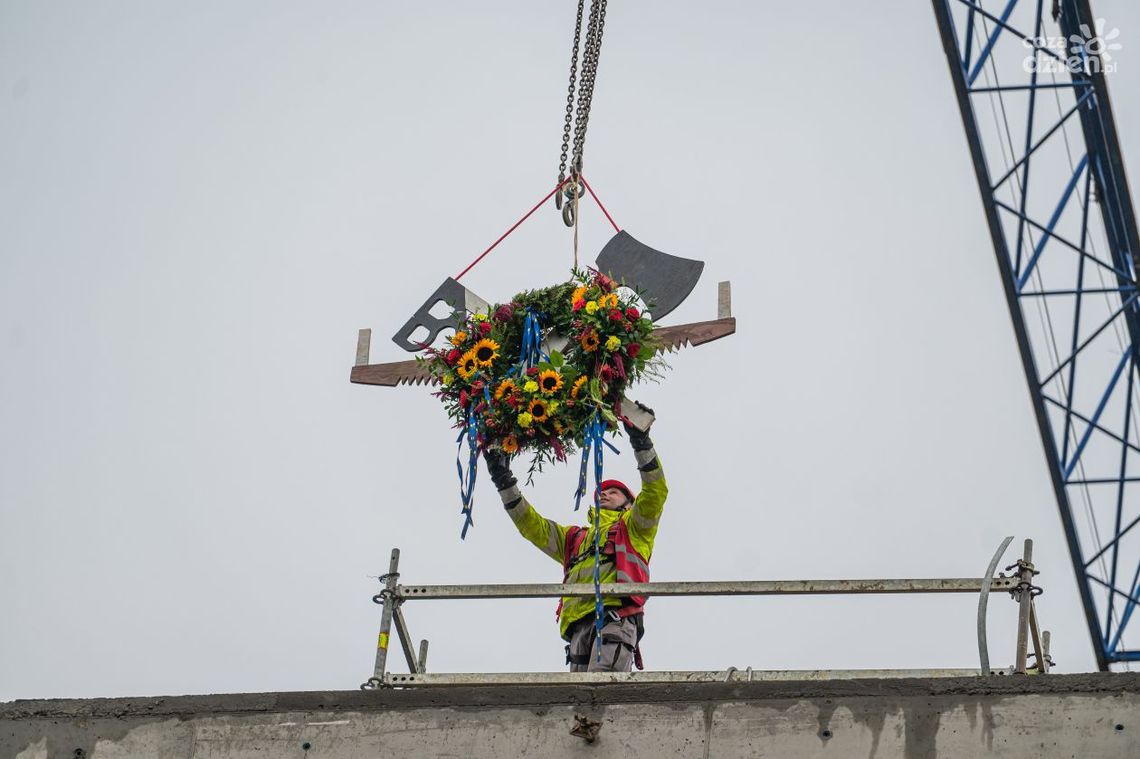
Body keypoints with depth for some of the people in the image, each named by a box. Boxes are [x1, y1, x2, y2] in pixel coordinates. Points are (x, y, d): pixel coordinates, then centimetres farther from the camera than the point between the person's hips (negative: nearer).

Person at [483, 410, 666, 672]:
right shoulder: (573, 538, 38)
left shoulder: (633, 528, 24)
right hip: (578, 624, 5)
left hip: (616, 615, -5)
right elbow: (531, 524, 32)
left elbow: (655, 490, 9)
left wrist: (641, 442, -1)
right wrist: (504, 481, 25)